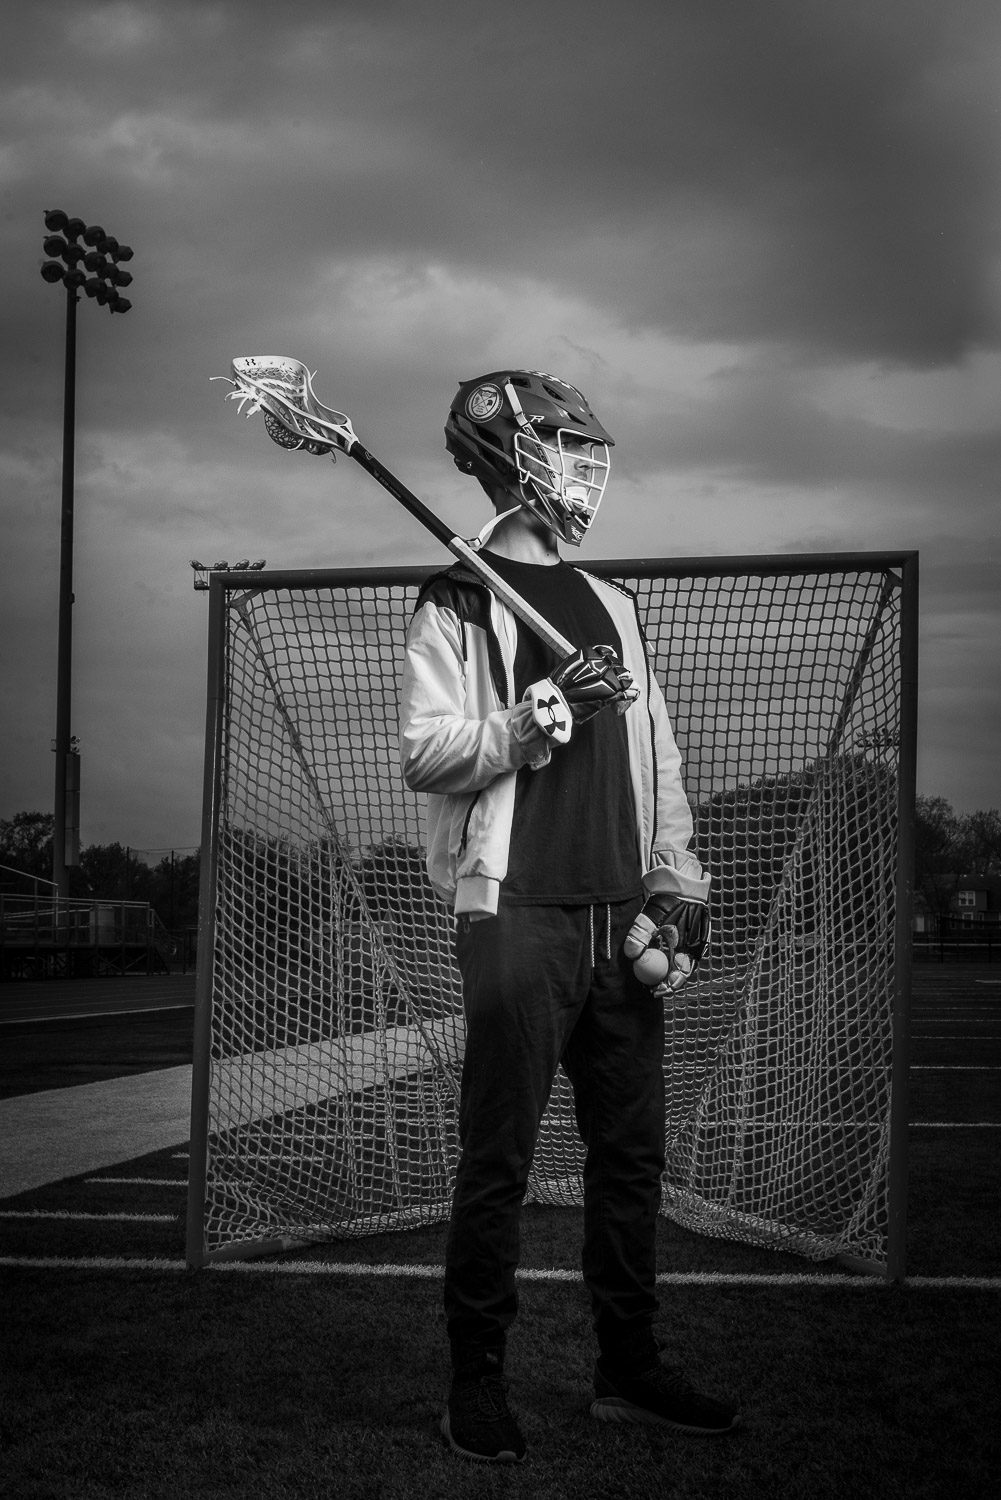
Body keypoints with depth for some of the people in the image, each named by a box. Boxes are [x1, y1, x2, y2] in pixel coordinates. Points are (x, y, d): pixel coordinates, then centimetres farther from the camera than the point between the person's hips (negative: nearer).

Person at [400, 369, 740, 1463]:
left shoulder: (609, 603, 19)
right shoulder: (459, 600, -1)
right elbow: (423, 753, -9)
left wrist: (676, 881, 12)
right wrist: (541, 716, -20)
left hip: (618, 920, 7)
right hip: (517, 913, -6)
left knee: (632, 1149, 9)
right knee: (496, 1161, -3)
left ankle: (628, 1369, 21)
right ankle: (475, 1384, 9)